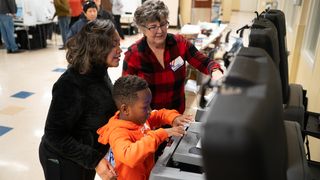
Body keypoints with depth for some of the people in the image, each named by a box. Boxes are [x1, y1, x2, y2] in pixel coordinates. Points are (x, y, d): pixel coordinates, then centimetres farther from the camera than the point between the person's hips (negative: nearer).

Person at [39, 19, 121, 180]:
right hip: (63, 160, -7)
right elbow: (55, 135, -25)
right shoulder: (71, 85, -30)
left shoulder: (98, 72, -7)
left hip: (86, 154, 7)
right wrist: (95, 160, -27)